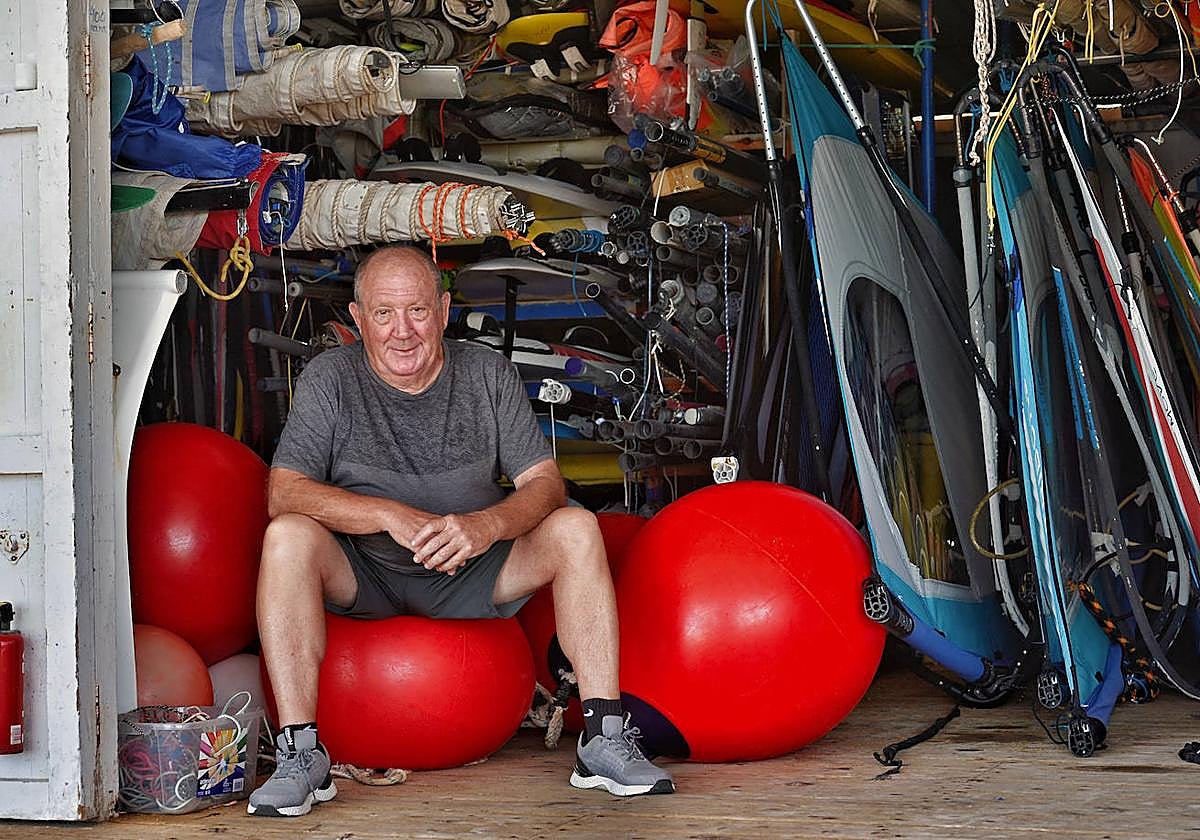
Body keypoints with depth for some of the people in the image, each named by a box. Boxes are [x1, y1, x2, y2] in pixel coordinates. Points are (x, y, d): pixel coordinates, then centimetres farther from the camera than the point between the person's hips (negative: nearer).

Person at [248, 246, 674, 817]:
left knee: (576, 528, -20)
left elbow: (546, 485, -6)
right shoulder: (329, 380, -6)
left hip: (470, 577, 2)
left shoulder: (490, 376, -1)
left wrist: (485, 525, -29)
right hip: (363, 577, -1)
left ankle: (603, 738, -22)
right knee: (288, 536, -31)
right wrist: (391, 515, -30)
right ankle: (300, 754, -30)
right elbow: (284, 493, -16)